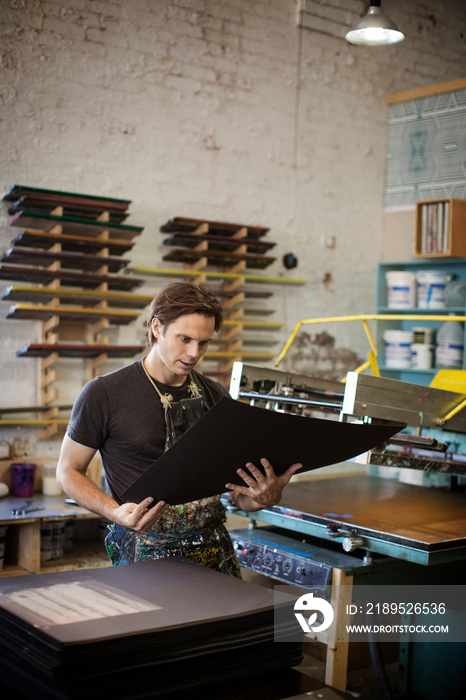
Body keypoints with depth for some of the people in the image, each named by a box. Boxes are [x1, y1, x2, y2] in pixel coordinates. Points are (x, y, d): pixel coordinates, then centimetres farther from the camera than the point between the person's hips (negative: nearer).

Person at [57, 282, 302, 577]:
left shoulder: (216, 397, 9)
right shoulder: (103, 395, -4)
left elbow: (238, 492, 13)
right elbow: (69, 470, 3)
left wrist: (265, 497, -10)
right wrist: (117, 513, -14)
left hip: (214, 549, 4)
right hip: (146, 551, -3)